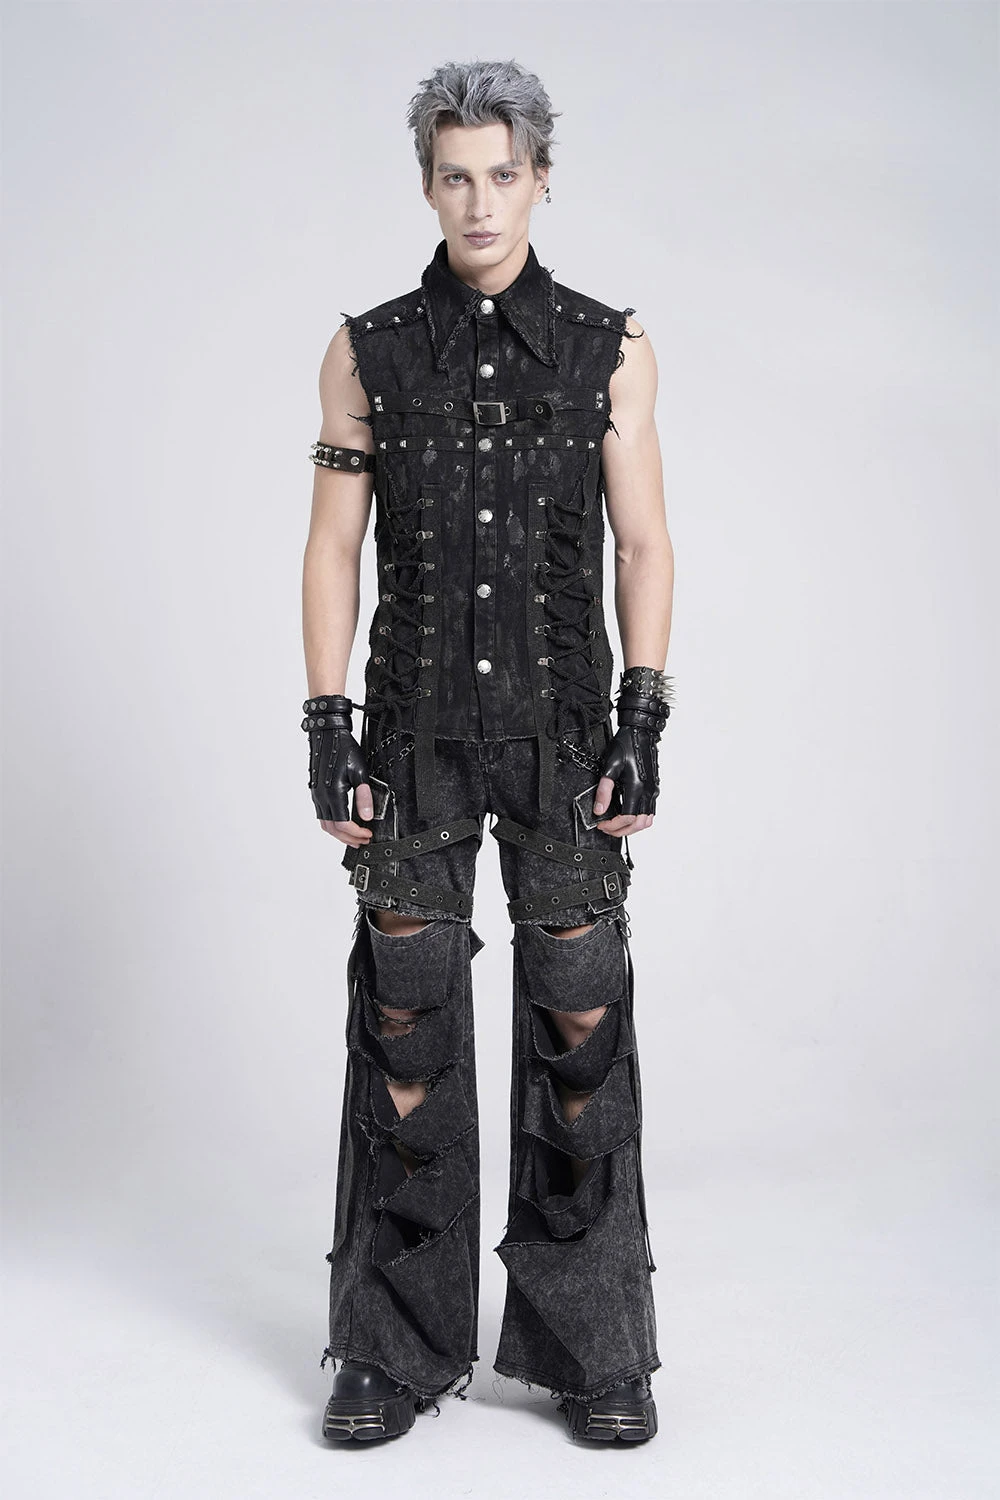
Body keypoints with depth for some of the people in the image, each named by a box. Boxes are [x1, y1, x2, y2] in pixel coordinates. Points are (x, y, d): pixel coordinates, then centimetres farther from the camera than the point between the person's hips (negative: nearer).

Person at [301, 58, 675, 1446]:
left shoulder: (611, 350, 4)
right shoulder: (368, 352, 6)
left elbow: (644, 547, 2)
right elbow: (334, 550, 4)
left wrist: (641, 726, -7)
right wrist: (328, 731, -4)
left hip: (563, 731, 0)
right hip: (417, 733, 1)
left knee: (581, 1029, 0)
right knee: (405, 1029, 2)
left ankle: (590, 1347, 14)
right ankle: (398, 1347, 15)